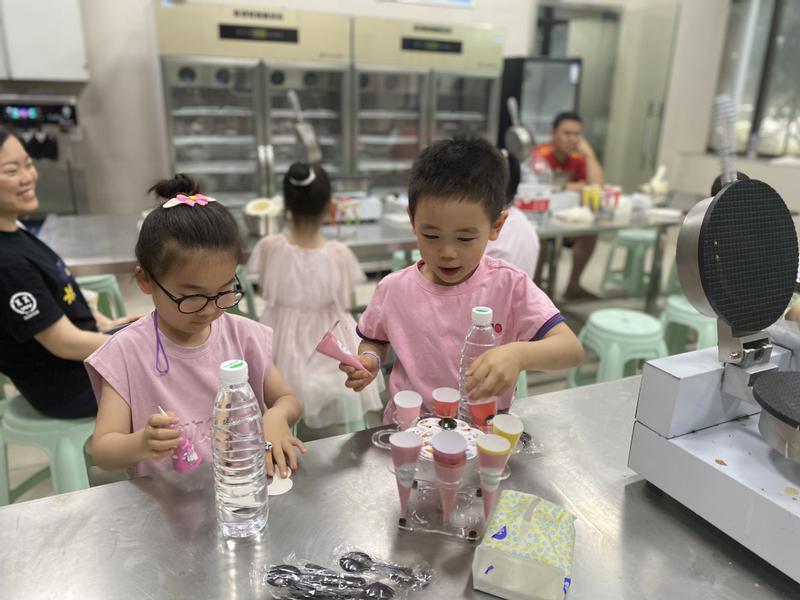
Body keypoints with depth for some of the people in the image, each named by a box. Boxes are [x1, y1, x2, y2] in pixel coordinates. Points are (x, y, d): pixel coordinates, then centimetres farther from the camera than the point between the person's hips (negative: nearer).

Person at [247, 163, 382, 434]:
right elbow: (348, 304, -9)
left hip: (284, 339, 2)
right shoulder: (338, 253, -22)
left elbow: (265, 292, -2)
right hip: (327, 340, -2)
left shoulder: (269, 247, -18)